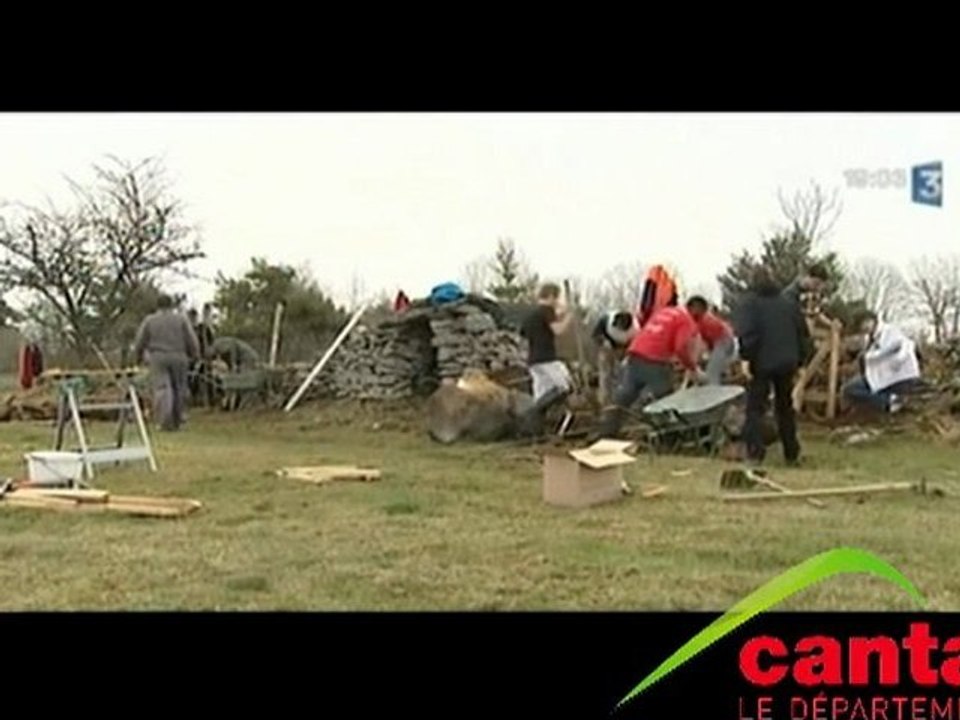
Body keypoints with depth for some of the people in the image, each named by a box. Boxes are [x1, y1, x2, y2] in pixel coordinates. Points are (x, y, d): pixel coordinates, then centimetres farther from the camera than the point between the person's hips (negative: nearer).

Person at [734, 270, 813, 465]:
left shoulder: (750, 303, -6)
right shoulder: (789, 302, 10)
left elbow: (745, 334, -18)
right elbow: (803, 332, 11)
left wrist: (746, 357, -13)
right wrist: (800, 359, 16)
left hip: (761, 363, -4)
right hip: (786, 363, 5)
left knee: (755, 407, -1)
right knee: (785, 407, 16)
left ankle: (755, 451, -13)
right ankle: (791, 454, 19)